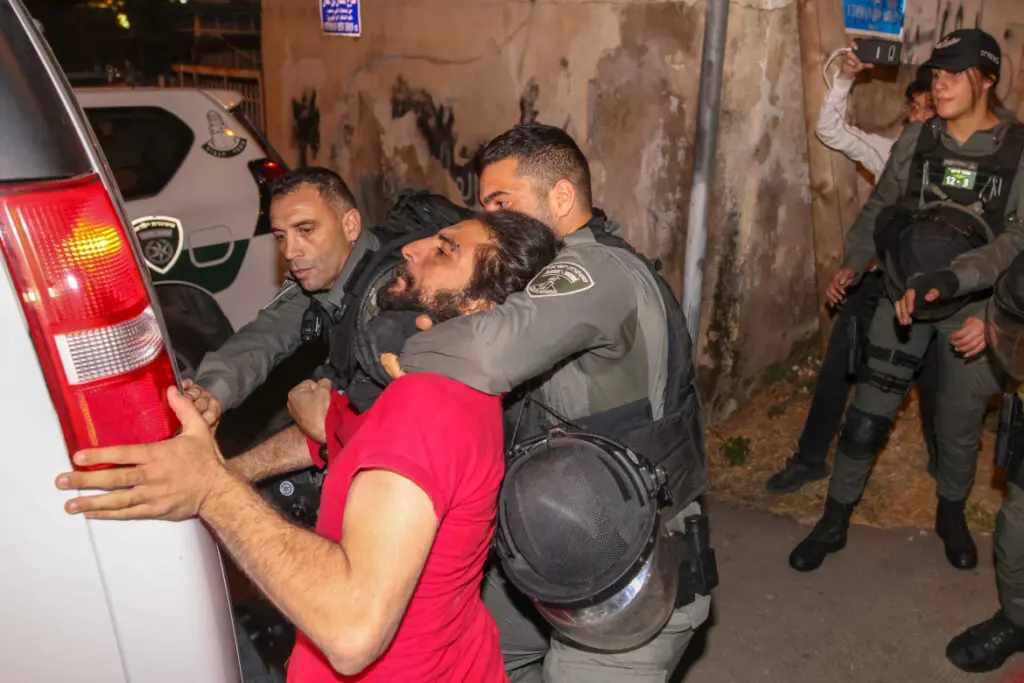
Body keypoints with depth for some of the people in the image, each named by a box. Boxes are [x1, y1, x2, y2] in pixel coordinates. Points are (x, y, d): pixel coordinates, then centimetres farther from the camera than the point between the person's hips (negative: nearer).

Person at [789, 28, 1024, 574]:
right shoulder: (915, 140, -1)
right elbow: (880, 207, 8)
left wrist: (956, 278, -27)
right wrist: (854, 261, -5)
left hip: (971, 305, -1)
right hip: (903, 295, 1)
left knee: (959, 423, 11)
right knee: (868, 413, 0)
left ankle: (951, 515, 40)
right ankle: (834, 523, 15)